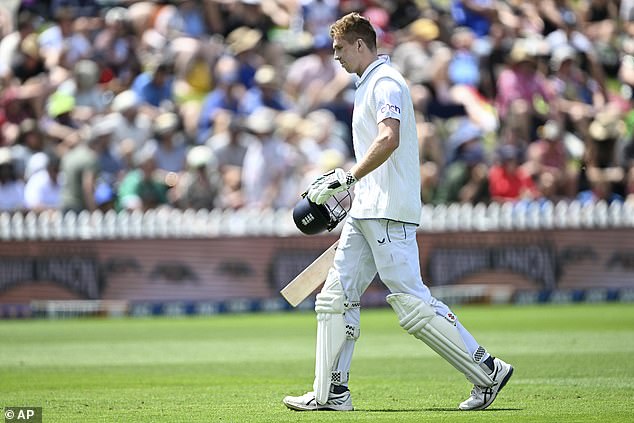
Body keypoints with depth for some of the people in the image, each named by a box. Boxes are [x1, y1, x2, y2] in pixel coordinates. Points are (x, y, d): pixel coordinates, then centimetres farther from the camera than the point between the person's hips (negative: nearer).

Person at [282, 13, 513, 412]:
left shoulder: (385, 83, -11)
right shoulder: (369, 85, 22)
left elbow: (389, 140, -27)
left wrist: (349, 178, -28)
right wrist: (345, 179, 27)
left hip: (389, 214, -11)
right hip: (366, 212, 11)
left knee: (413, 304, -12)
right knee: (336, 297, 5)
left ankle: (487, 372, -5)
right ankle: (331, 392, 6)